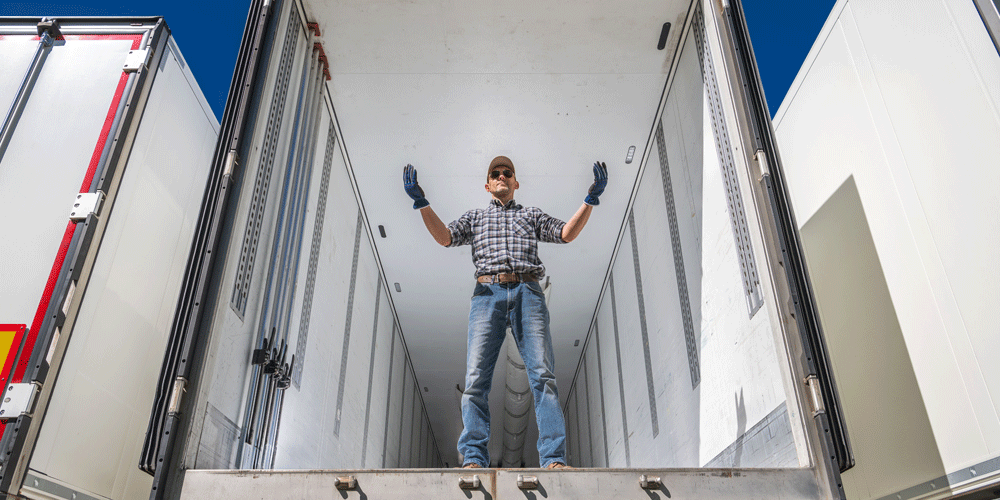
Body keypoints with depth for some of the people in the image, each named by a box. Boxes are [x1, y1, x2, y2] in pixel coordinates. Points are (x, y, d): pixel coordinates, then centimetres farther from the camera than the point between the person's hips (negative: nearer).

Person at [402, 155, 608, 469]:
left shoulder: (531, 215, 29)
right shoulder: (475, 217, 28)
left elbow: (567, 233, 14)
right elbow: (445, 237, 11)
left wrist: (592, 198, 4)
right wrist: (421, 202, 0)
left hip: (527, 293, 0)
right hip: (488, 294, 0)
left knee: (543, 374, -12)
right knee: (476, 376, -11)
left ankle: (553, 459, -15)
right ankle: (474, 459, -10)